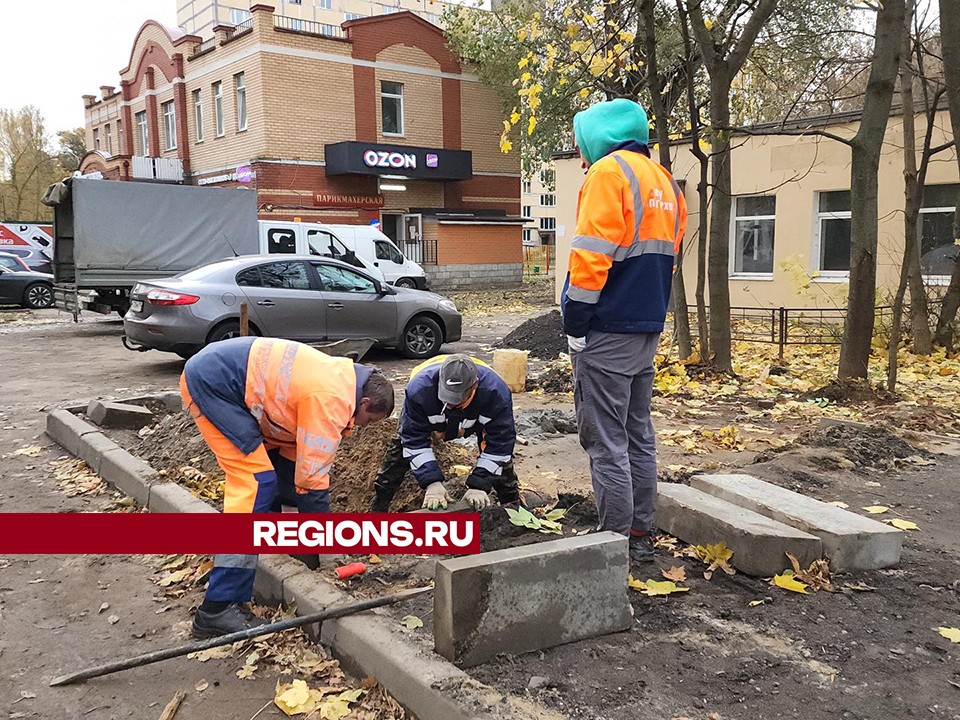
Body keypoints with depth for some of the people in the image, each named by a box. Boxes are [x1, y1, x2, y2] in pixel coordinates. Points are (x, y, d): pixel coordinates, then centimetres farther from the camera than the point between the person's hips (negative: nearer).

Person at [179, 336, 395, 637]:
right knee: (256, 482, -14)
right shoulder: (332, 399, -17)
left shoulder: (340, 377, 12)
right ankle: (218, 607, -15)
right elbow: (312, 473, -15)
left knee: (279, 462, 16)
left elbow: (299, 454, 16)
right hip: (209, 383, -11)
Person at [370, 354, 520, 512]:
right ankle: (377, 510, 6)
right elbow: (415, 440, -33)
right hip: (429, 417, 0)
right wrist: (432, 483, -40)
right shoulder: (419, 388, -43)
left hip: (477, 417, 0)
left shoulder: (496, 392, -42)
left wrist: (479, 486, -36)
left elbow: (499, 443, -32)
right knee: (400, 450, -10)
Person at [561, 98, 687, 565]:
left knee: (606, 443, -3)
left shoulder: (609, 172, -10)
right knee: (638, 435, 15)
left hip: (607, 332, -9)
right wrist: (649, 314, 18)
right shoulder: (666, 184, 17)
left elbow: (591, 255, -18)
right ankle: (641, 536, 23)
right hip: (647, 330, 9)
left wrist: (574, 324, -12)